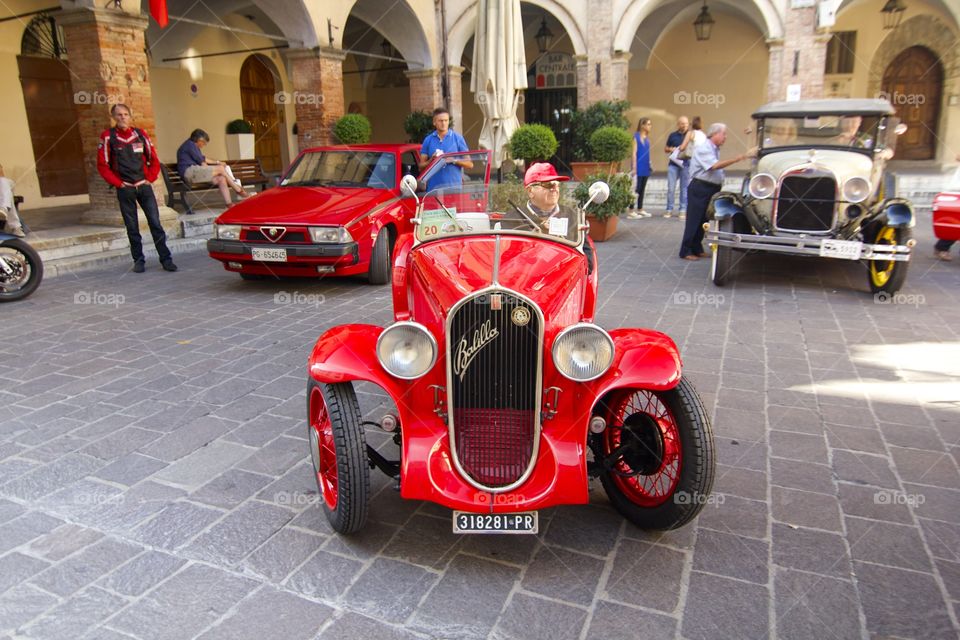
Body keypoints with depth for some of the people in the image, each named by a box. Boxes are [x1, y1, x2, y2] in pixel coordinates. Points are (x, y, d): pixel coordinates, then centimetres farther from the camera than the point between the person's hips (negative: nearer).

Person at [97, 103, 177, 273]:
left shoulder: (140, 134, 6)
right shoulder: (108, 137, 0)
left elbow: (154, 160, 11)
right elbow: (102, 165, 1)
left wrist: (150, 178, 1)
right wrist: (117, 183, -5)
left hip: (144, 186, 1)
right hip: (125, 189, -1)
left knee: (155, 223, -3)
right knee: (132, 227, 4)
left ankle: (166, 259, 0)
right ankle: (138, 261, 12)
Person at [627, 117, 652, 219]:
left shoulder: (647, 138, 14)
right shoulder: (636, 137, -7)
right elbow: (634, 153, -11)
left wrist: (650, 165, 13)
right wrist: (634, 167, -15)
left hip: (645, 168, 7)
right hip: (639, 167, -7)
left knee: (642, 189, 11)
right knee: (636, 189, -8)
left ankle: (640, 210, 18)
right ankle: (631, 212, -6)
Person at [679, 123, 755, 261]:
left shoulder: (715, 149, 14)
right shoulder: (703, 148, -15)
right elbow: (715, 166, -28)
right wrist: (738, 158, -30)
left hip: (711, 188, 9)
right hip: (699, 188, -9)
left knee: (703, 220, 13)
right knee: (693, 220, -6)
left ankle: (697, 249, 21)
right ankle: (686, 251, -1)